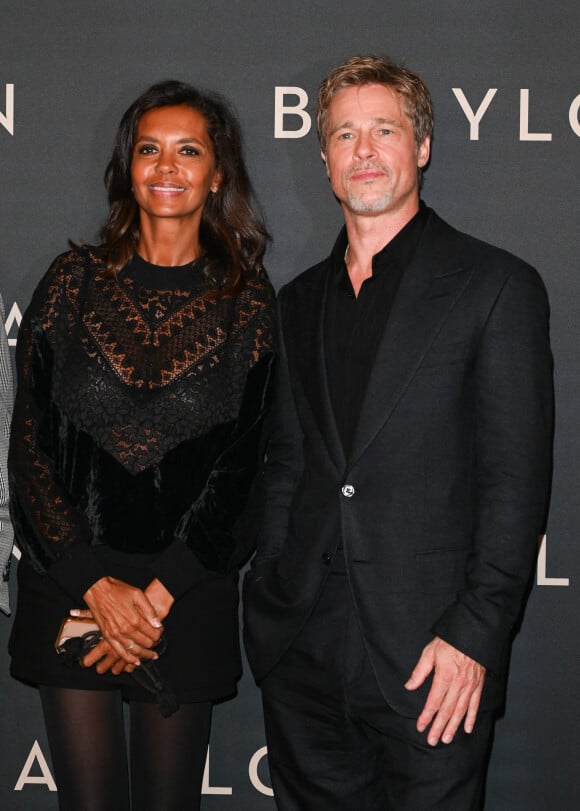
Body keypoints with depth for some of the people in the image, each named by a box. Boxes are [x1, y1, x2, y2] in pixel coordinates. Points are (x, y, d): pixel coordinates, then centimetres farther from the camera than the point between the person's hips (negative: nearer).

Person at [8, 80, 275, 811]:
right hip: (69, 589, 0)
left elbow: (240, 468, -2)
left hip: (188, 596, 0)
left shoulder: (247, 303, 1)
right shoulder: (75, 281, 2)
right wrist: (97, 584, -9)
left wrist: (158, 598, -9)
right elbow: (30, 442, -1)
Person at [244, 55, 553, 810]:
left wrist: (473, 634, -14)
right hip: (302, 648, 5)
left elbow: (516, 479, -8)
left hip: (430, 658, -4)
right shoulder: (300, 300, 13)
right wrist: (269, 600, 7)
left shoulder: (497, 286, -4)